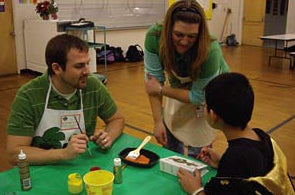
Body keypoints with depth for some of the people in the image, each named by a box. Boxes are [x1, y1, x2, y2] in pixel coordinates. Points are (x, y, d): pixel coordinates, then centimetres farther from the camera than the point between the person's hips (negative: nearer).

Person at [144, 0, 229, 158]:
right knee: (169, 149, 13)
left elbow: (200, 96, -24)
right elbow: (153, 79, -21)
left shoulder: (210, 50, -37)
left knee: (195, 155, -1)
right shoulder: (154, 36, -30)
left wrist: (161, 90, -22)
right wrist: (158, 122, -21)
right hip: (178, 89, 3)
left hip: (208, 94, -3)